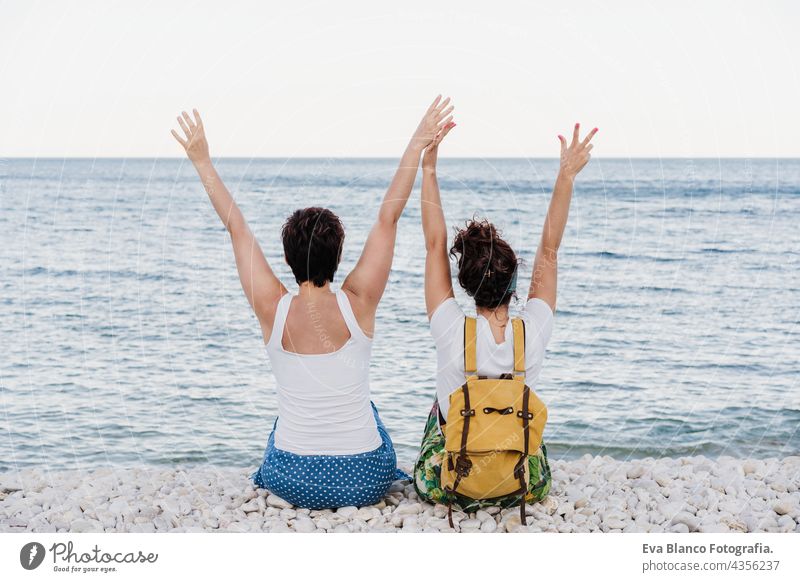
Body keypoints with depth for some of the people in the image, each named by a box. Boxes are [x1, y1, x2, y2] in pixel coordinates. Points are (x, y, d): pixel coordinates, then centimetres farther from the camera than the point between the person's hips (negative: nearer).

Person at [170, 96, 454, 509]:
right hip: (366, 483, -1)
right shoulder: (357, 305, -14)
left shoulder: (272, 310, -12)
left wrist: (202, 162, 4)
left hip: (292, 483, 1)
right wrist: (417, 145, -6)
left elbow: (237, 228, -4)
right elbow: (388, 218, -10)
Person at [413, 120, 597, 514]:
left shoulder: (452, 332, -21)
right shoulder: (534, 333, -17)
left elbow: (435, 246, -14)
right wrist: (566, 176, -6)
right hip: (523, 488, 1)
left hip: (451, 486, -1)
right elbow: (549, 249, -8)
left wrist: (428, 168, -11)